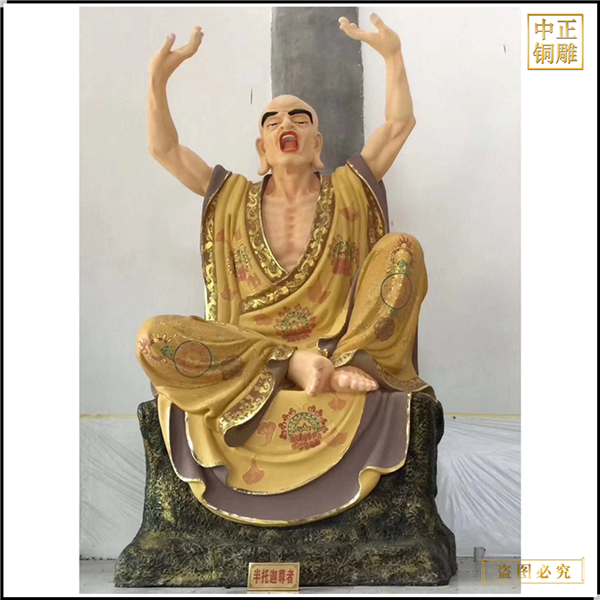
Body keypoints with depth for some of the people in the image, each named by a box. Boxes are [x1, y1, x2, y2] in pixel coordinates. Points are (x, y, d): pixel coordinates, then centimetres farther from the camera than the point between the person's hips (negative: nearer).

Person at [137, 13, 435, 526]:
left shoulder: (347, 191, 8)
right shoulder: (235, 199, 10)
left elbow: (400, 124, 2)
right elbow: (165, 149, 4)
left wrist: (393, 55, -7)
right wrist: (159, 79, -7)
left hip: (339, 343, 0)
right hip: (249, 348, 1)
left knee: (403, 248, -19)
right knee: (154, 338, -25)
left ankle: (348, 367, -28)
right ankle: (295, 365, -25)